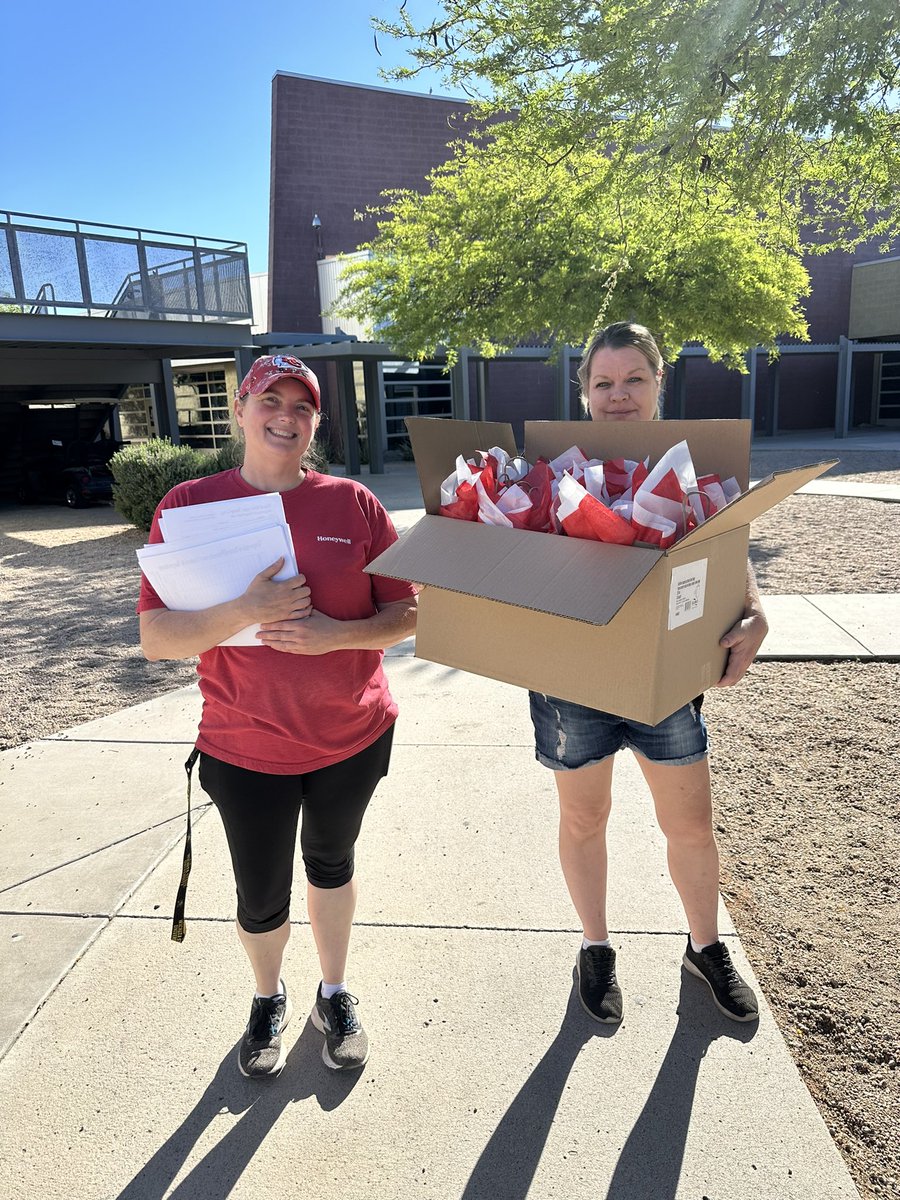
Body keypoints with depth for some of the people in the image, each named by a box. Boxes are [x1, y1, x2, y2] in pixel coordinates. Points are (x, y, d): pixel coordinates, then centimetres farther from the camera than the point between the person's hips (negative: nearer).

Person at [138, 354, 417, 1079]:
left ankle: (335, 995, 49)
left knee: (332, 864, 23)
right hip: (246, 747, -1)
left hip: (355, 738, 1)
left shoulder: (354, 503, -7)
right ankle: (269, 999, 49)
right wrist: (243, 613, -29)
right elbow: (156, 639, -13)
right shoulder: (190, 505, -8)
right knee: (261, 898, 14)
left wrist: (337, 634, -23)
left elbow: (406, 614, -5)